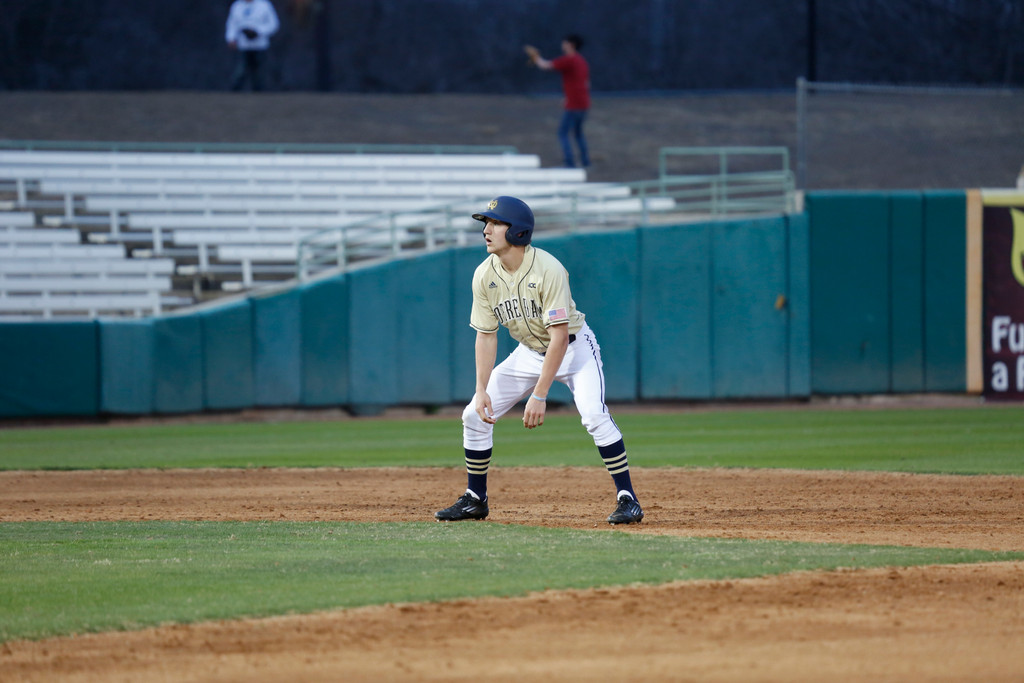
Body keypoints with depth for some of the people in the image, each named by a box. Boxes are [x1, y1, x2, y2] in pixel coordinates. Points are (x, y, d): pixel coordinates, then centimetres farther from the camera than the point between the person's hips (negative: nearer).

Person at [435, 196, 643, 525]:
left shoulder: (547, 270, -29)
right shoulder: (484, 275, -12)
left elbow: (559, 337, -30)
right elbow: (486, 335, -4)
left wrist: (539, 395, -33)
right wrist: (482, 390, -14)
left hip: (574, 347, -6)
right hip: (530, 351, 6)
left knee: (594, 414, -27)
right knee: (475, 414, 0)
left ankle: (627, 499, -18)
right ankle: (475, 500, 16)